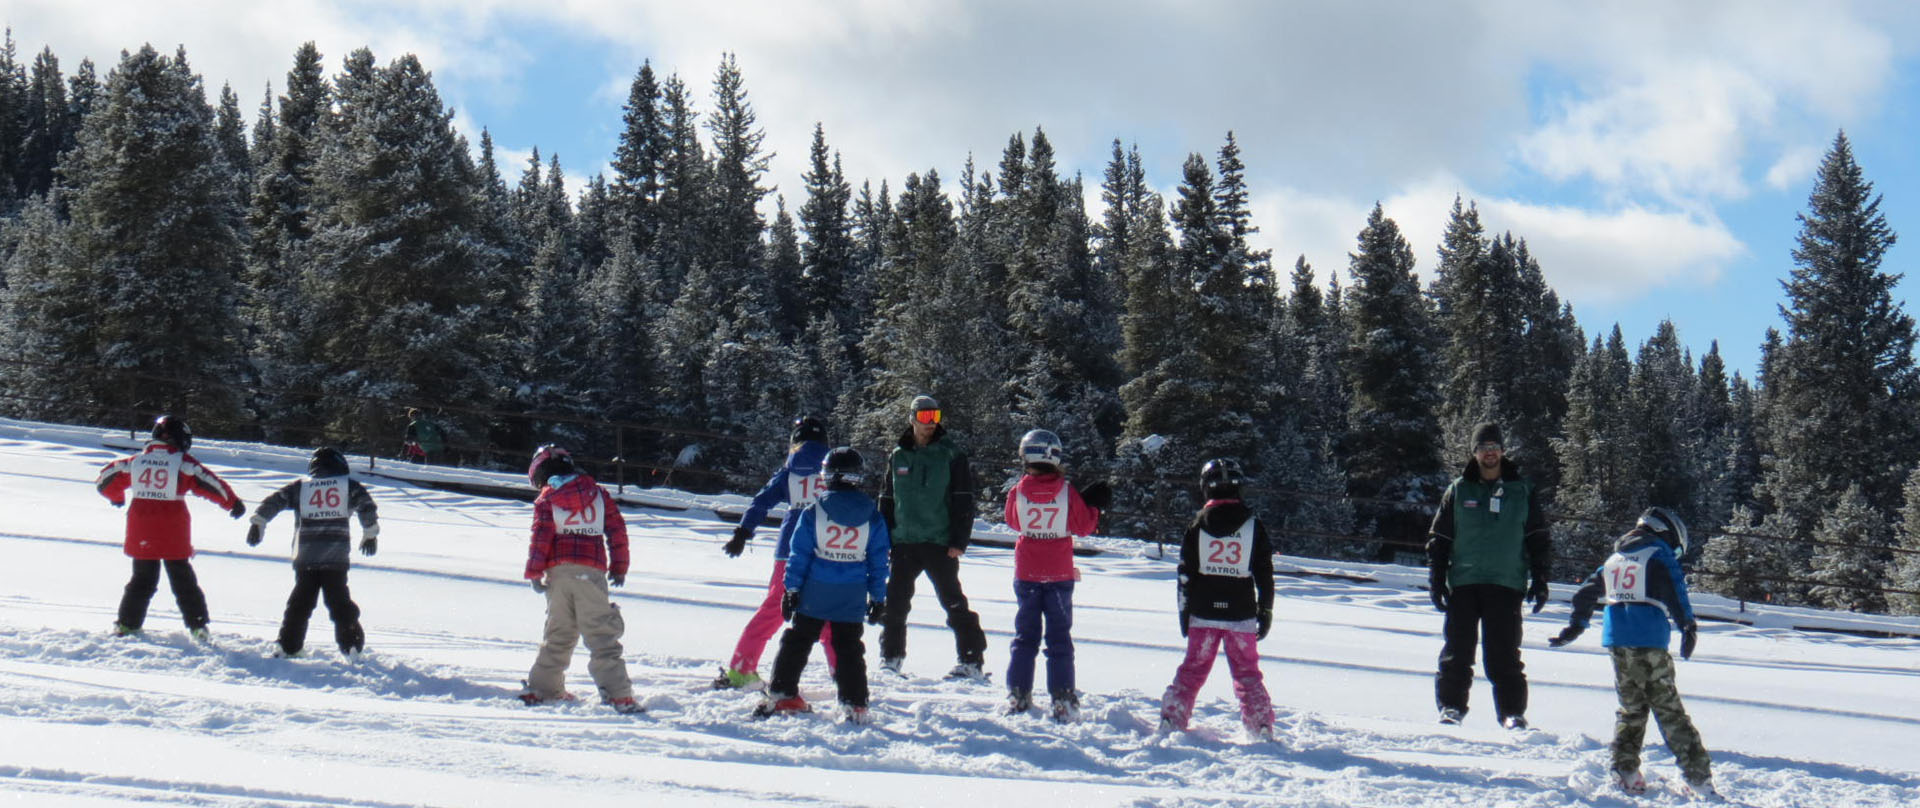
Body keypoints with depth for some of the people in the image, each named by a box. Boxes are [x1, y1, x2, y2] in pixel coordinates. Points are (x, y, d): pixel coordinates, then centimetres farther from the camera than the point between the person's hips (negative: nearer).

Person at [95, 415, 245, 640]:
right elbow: (208, 482, -12)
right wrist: (233, 502, -7)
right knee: (183, 581, 9)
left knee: (142, 579, 17)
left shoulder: (136, 461, 3)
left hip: (141, 535, 3)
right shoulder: (183, 463, -8)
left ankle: (126, 624, 16)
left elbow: (105, 479, 12)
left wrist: (116, 498, 30)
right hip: (173, 536, -3)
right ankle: (198, 625, 6)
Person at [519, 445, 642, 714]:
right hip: (591, 571, -1)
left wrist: (534, 572, -1)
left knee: (558, 633, 15)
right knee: (601, 634, -4)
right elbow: (617, 530, 10)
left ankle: (542, 688, 18)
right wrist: (618, 568, 15)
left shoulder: (546, 500, 7)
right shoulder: (598, 493, 13)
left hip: (558, 572, 1)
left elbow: (540, 537, -3)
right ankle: (617, 694, -14)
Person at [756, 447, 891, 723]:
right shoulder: (872, 517, 0)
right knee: (849, 650, 8)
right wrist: (878, 598, 10)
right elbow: (878, 562, 3)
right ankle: (855, 706, 4)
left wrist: (791, 589, 2)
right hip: (852, 597, 1)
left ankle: (781, 695, 13)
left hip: (814, 595, -1)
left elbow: (799, 555, -4)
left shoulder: (812, 513, -5)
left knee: (796, 643, 11)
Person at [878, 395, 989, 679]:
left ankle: (973, 661, -3)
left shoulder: (950, 455, -1)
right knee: (895, 602, 7)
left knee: (953, 601, -6)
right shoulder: (898, 456, 10)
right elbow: (887, 500, 17)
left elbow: (963, 501, -3)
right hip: (903, 542, 4)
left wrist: (959, 541, -11)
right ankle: (891, 656, 21)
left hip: (940, 543, -4)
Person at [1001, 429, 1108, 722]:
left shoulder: (1018, 491, -8)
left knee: (1025, 635, 13)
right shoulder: (1067, 492, -12)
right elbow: (1083, 527, -4)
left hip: (1026, 574, 1)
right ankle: (1062, 701, 1)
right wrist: (1093, 505, 10)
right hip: (1059, 575, -1)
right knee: (1059, 638, 6)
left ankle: (1017, 697, 11)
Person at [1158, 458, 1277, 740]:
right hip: (1241, 615, 0)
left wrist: (1184, 611, 8)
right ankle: (1261, 729, 4)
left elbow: (1185, 573, 0)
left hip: (1203, 614, 0)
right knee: (1247, 672, 8)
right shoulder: (1253, 525, -1)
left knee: (1193, 669, 9)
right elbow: (1265, 574, 1)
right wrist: (1265, 611, 8)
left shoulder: (1197, 525, -1)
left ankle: (1172, 721, 7)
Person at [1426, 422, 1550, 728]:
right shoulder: (1458, 491, 8)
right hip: (1463, 583, 1)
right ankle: (1451, 706, 6)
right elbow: (1438, 539, 10)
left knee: (1505, 654, -2)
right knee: (1457, 649, -1)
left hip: (1506, 585, -1)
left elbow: (1538, 539, 12)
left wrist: (1540, 579, 5)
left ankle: (1513, 712, 2)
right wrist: (1436, 581, 2)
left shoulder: (1520, 491, 9)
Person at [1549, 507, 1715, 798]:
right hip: (1648, 641, -5)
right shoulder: (1659, 554, 3)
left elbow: (1587, 592, 24)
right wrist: (1688, 626, -15)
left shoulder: (1614, 558, 21)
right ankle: (1698, 776, -5)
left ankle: (1625, 771, 4)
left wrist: (1575, 626, 32)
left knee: (1631, 707, 14)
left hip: (1615, 640, 5)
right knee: (1668, 708, -3)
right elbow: (1674, 590, -11)